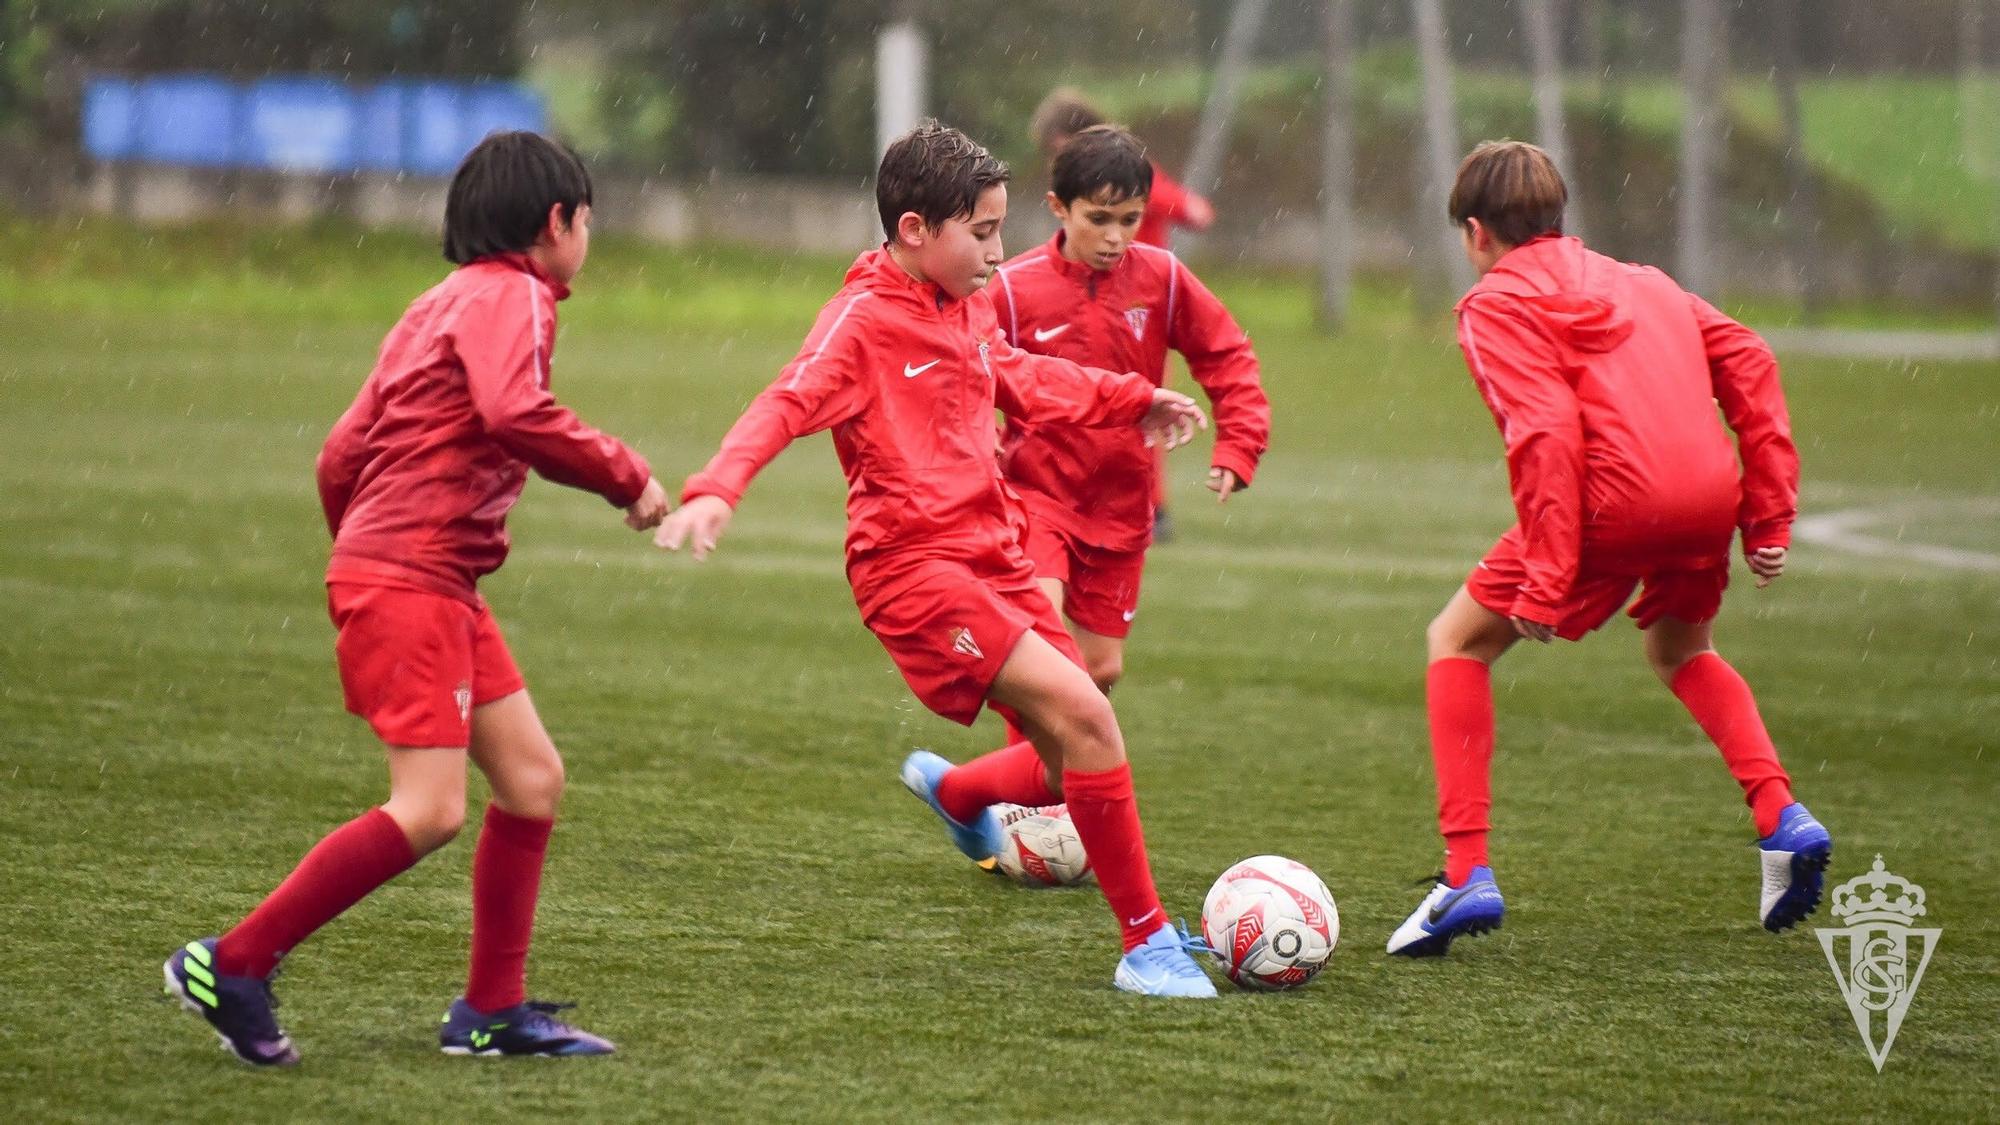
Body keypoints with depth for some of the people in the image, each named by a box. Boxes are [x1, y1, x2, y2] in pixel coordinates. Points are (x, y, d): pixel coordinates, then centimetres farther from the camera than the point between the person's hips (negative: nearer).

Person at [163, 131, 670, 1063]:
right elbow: (513, 411, -27)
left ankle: (492, 1011, 14)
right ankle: (232, 967, -11)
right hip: (406, 578, -10)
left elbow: (342, 453, 20)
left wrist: (360, 545, 32)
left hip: (441, 586, 10)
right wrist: (624, 477, -17)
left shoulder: (445, 303, 21)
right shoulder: (509, 294, -7)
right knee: (429, 810, -15)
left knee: (532, 777, 10)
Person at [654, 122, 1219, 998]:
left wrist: (1133, 400, 41)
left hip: (992, 558, 9)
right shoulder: (863, 320, -11)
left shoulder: (967, 308, 14)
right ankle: (1148, 942, -13)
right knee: (1082, 712, -21)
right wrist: (716, 490, -41)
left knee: (1082, 768, 6)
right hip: (914, 563, -8)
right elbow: (787, 405, -24)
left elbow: (1022, 379, 34)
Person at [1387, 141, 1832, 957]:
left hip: (1613, 503, -6)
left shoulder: (1498, 304, 5)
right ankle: (1782, 819, 15)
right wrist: (1769, 514, 15)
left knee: (1457, 643, 12)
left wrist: (1545, 580, -13)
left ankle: (1467, 875, 3)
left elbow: (1547, 431, -10)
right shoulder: (1639, 283, 27)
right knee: (1682, 651, 35)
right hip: (1710, 495, 7)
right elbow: (1747, 363, 17)